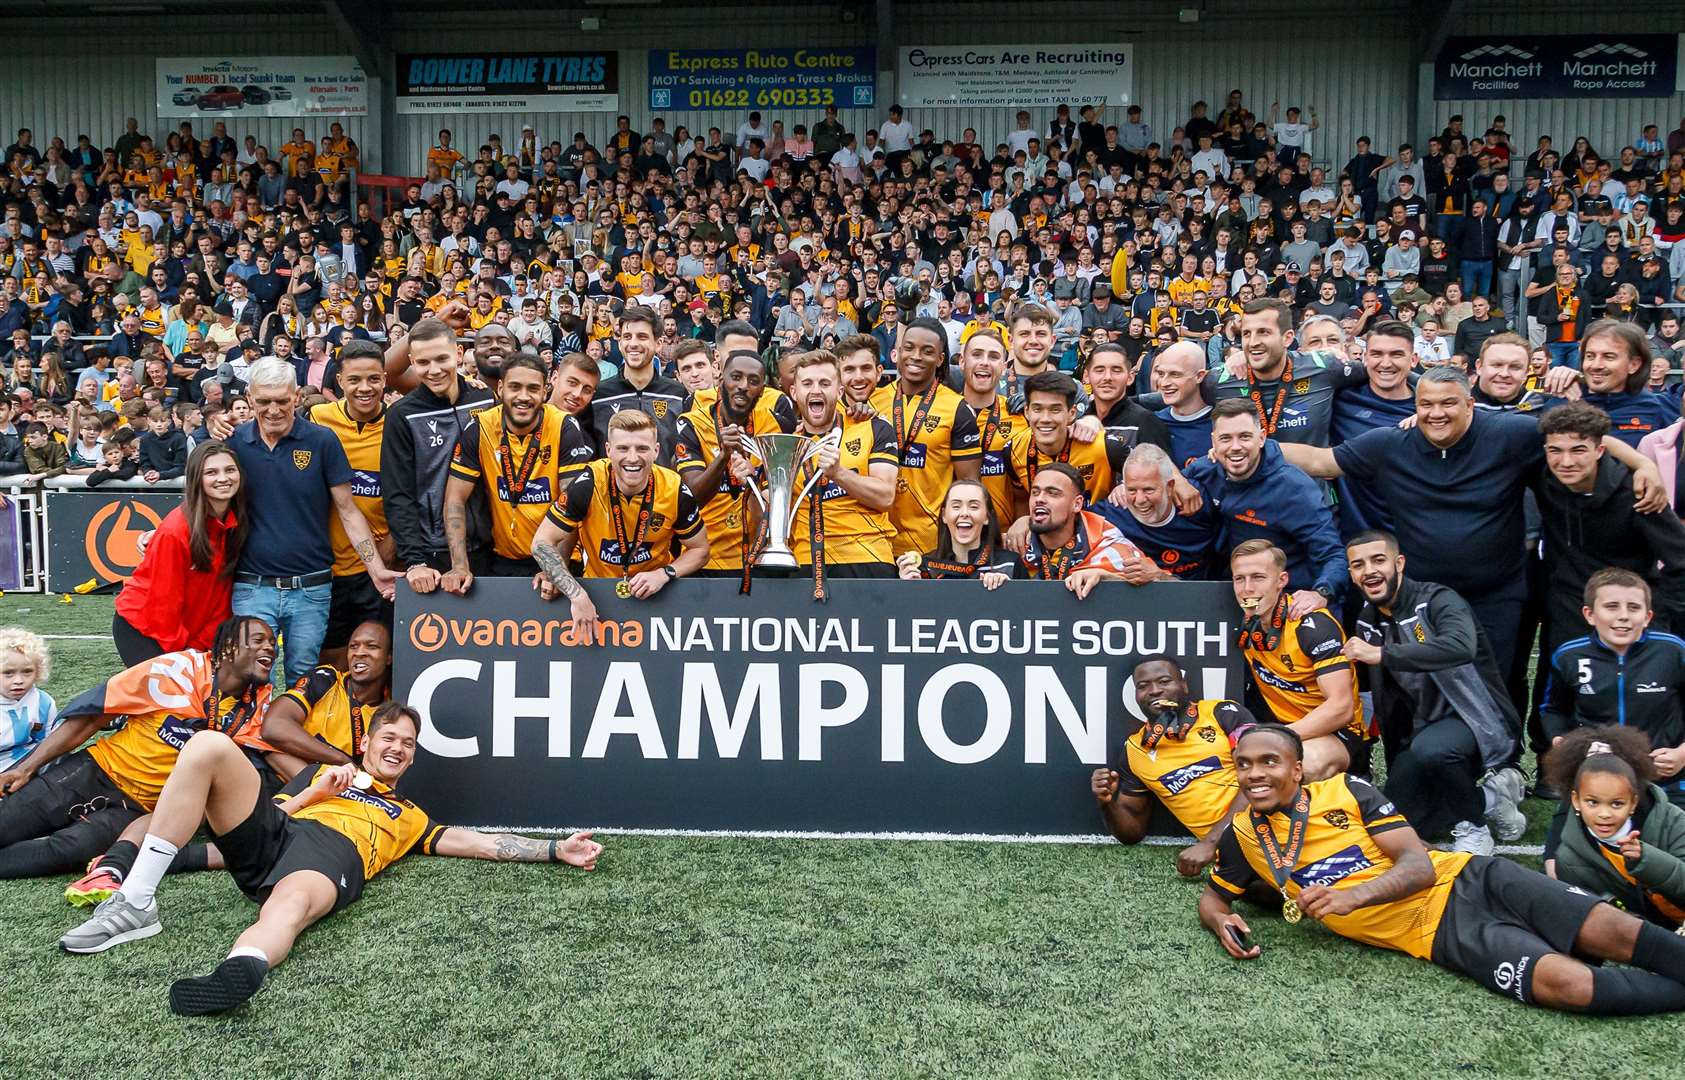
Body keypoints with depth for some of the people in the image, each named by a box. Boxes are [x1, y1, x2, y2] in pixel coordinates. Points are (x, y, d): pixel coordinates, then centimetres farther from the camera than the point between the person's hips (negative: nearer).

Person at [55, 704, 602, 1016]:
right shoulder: (327, 770, 38)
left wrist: (555, 850, 15)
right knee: (209, 745, -20)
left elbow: (477, 842, 25)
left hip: (333, 855, -2)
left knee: (291, 905, -41)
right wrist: (312, 794, 9)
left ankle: (242, 968, -77)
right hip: (270, 836, 2)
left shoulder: (410, 817, 35)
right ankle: (136, 903, -26)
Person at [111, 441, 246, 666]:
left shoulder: (236, 524, -6)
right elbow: (164, 600, -18)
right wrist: (181, 653, -11)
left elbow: (221, 593, -1)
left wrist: (200, 646, -5)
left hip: (189, 630, 6)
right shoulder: (175, 530, -23)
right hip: (138, 628, -6)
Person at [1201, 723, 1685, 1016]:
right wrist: (1221, 922, -8)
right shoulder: (1243, 836, 2)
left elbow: (1420, 865, -6)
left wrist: (1353, 896, -25)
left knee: (1619, 935, -15)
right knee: (1572, 985, -23)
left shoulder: (1346, 791, -1)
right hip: (1437, 933, -1)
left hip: (1464, 879, 1)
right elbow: (1213, 895, 18)